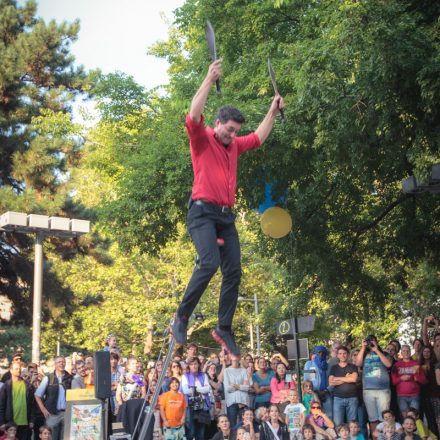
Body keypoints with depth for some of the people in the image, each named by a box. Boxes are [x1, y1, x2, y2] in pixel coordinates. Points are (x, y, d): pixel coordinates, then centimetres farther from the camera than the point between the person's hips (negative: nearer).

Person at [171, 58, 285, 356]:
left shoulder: (234, 145, 20)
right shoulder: (203, 139, 1)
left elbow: (258, 139, 37)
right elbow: (193, 116, -18)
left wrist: (273, 112, 34)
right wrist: (209, 80, -19)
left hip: (227, 216, 8)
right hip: (203, 211, -7)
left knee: (234, 272, 1)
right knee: (209, 263, -25)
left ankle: (224, 329, 8)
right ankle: (181, 318, -12)